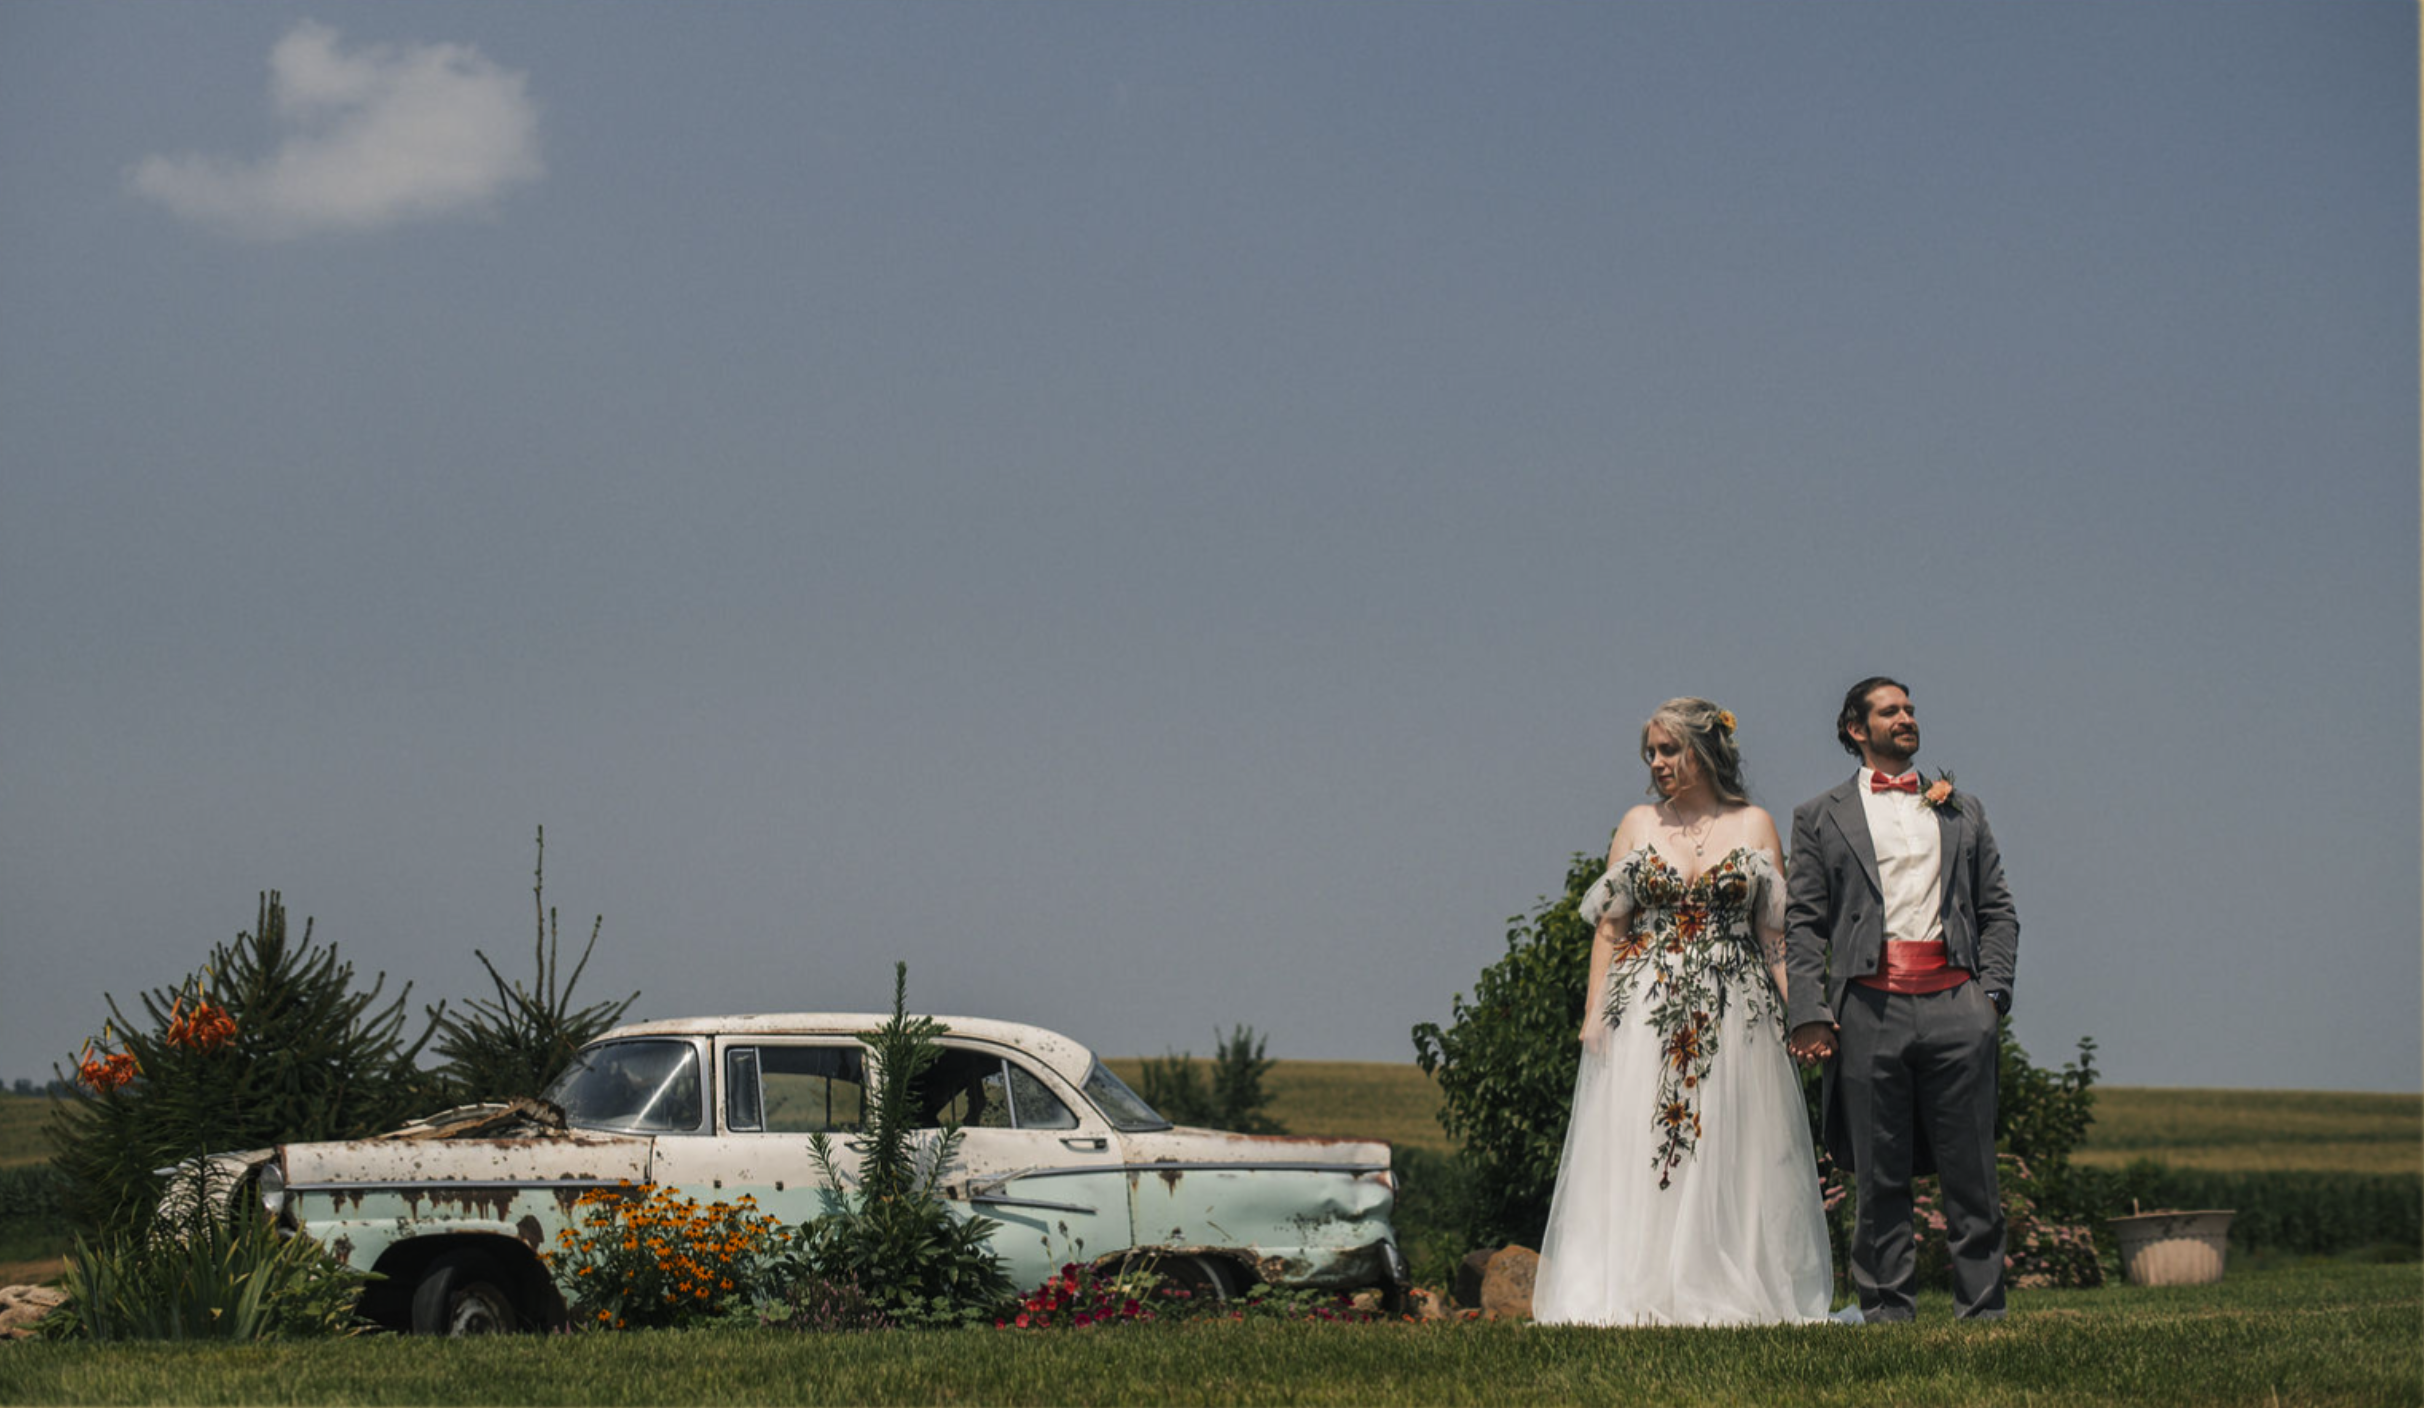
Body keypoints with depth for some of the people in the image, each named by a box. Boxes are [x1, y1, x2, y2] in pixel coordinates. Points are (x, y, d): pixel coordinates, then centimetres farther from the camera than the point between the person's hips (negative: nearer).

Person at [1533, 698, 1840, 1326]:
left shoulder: (1754, 825, 6)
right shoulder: (1638, 824, 9)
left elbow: (1774, 928, 5)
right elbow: (1609, 923, 7)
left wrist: (1795, 1013, -3)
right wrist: (1595, 1010, -2)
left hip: (1733, 1012, -1)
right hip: (1646, 1009, 1)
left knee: (1728, 1155, -2)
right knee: (1632, 1151, -6)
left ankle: (1729, 1294, 2)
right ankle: (1629, 1295, -5)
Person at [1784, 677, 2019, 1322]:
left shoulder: (1961, 810, 20)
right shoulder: (1821, 818, 12)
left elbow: (1997, 910, 18)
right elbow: (1802, 923, 6)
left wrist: (1992, 989, 3)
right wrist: (1809, 1013, -5)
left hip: (1953, 1002, 2)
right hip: (1870, 1007, -2)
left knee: (1971, 1173, 0)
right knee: (1880, 1178, 1)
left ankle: (1983, 1311, 5)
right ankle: (1886, 1311, 7)